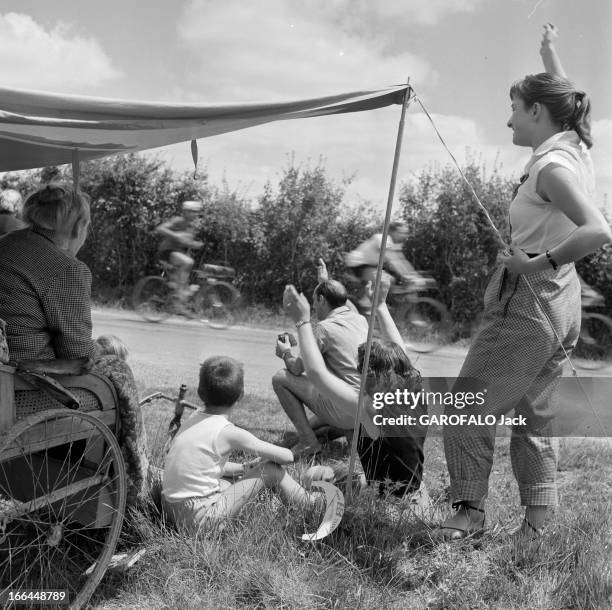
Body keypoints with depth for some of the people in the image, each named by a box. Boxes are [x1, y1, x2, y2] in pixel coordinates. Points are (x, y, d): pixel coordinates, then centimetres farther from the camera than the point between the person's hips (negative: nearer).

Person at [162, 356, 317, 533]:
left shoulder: (194, 419, 7)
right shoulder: (228, 432, -14)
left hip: (170, 509, 8)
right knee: (272, 470, 0)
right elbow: (287, 457, -7)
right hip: (199, 517, -8)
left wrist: (245, 468, 21)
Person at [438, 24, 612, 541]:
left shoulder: (551, 167, -17)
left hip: (528, 298, -10)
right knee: (534, 414, 16)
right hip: (562, 302, 10)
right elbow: (565, 102, 34)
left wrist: (540, 262, -23)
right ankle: (538, 519, 22)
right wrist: (552, 59, 42)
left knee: (468, 407, -1)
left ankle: (470, 507, 6)